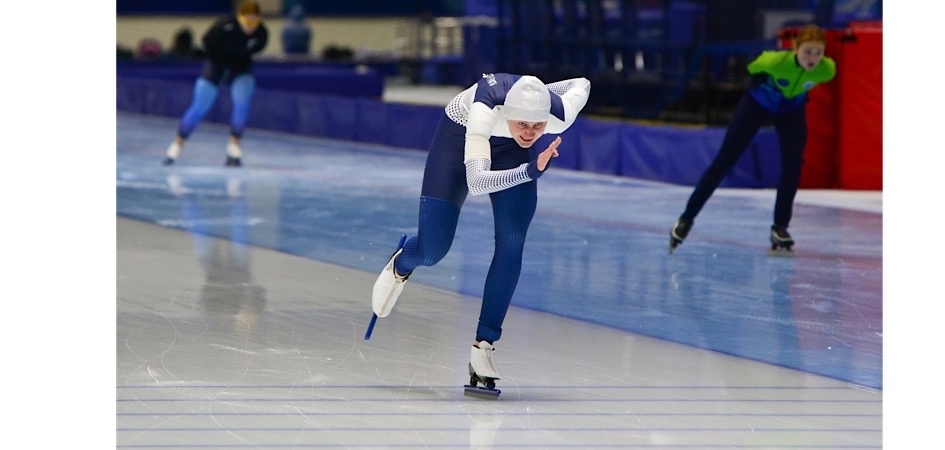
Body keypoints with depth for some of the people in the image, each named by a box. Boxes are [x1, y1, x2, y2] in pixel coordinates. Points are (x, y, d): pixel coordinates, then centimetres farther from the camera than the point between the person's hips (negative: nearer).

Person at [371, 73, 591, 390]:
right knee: (431, 252, -2)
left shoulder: (560, 115, -35)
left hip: (510, 148, 3)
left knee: (511, 245, -13)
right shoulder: (486, 110, -46)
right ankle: (400, 267, 37)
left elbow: (581, 84, -11)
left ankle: (483, 347, -4)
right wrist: (530, 171, -65)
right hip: (460, 134, -3)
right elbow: (475, 183, -54)